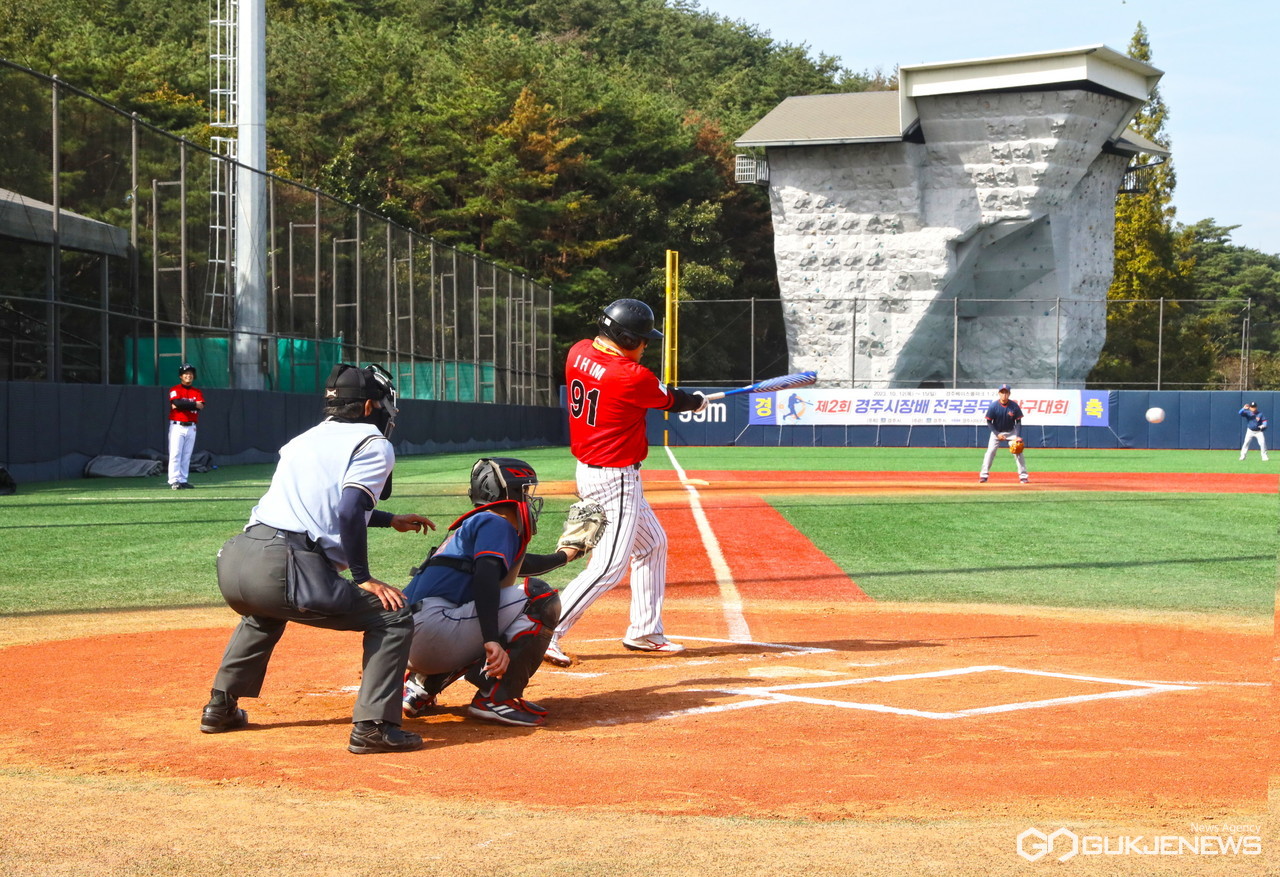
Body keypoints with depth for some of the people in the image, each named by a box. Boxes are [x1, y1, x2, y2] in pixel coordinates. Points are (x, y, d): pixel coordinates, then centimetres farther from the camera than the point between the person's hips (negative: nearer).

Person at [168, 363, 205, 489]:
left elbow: (201, 406, -6)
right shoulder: (175, 390, 0)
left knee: (186, 455, 5)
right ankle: (174, 481, -14)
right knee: (175, 454, -10)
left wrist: (183, 404, -12)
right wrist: (194, 404, -12)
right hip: (177, 426, -4)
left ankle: (183, 481, 8)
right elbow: (177, 403, -19)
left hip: (191, 427, 4)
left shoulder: (197, 392, 13)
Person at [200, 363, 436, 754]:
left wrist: (391, 521, 48)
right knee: (392, 617, 3)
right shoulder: (374, 444, 5)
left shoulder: (308, 438, 28)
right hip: (283, 571, -8)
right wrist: (363, 578, -5)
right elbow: (349, 511, -12)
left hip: (233, 560, 8)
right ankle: (373, 726, -8)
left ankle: (221, 707, 39)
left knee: (265, 613, 41)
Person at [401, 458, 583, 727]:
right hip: (431, 631, -10)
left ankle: (423, 684, 17)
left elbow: (520, 564, 48)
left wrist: (562, 556, 62)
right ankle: (496, 697, -14)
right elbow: (485, 577, -20)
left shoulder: (476, 523, 28)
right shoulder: (497, 523, -1)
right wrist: (493, 641, -31)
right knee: (541, 598, -11)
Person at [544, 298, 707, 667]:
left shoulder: (578, 353, -1)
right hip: (615, 480, -10)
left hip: (588, 469, 10)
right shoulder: (632, 377, -22)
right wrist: (698, 401, 20)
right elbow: (672, 400, -3)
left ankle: (644, 632, 28)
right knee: (609, 566, -8)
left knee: (652, 543, 22)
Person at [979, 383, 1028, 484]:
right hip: (996, 431, 0)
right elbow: (989, 421, -10)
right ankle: (984, 475, -4)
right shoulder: (993, 406, -18)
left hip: (1011, 432, 0)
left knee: (1018, 452, -7)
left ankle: (1023, 476, 0)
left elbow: (1018, 421, -9)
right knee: (990, 452, -10)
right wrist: (997, 434, -17)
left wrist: (1018, 436, -18)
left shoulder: (1014, 406, -17)